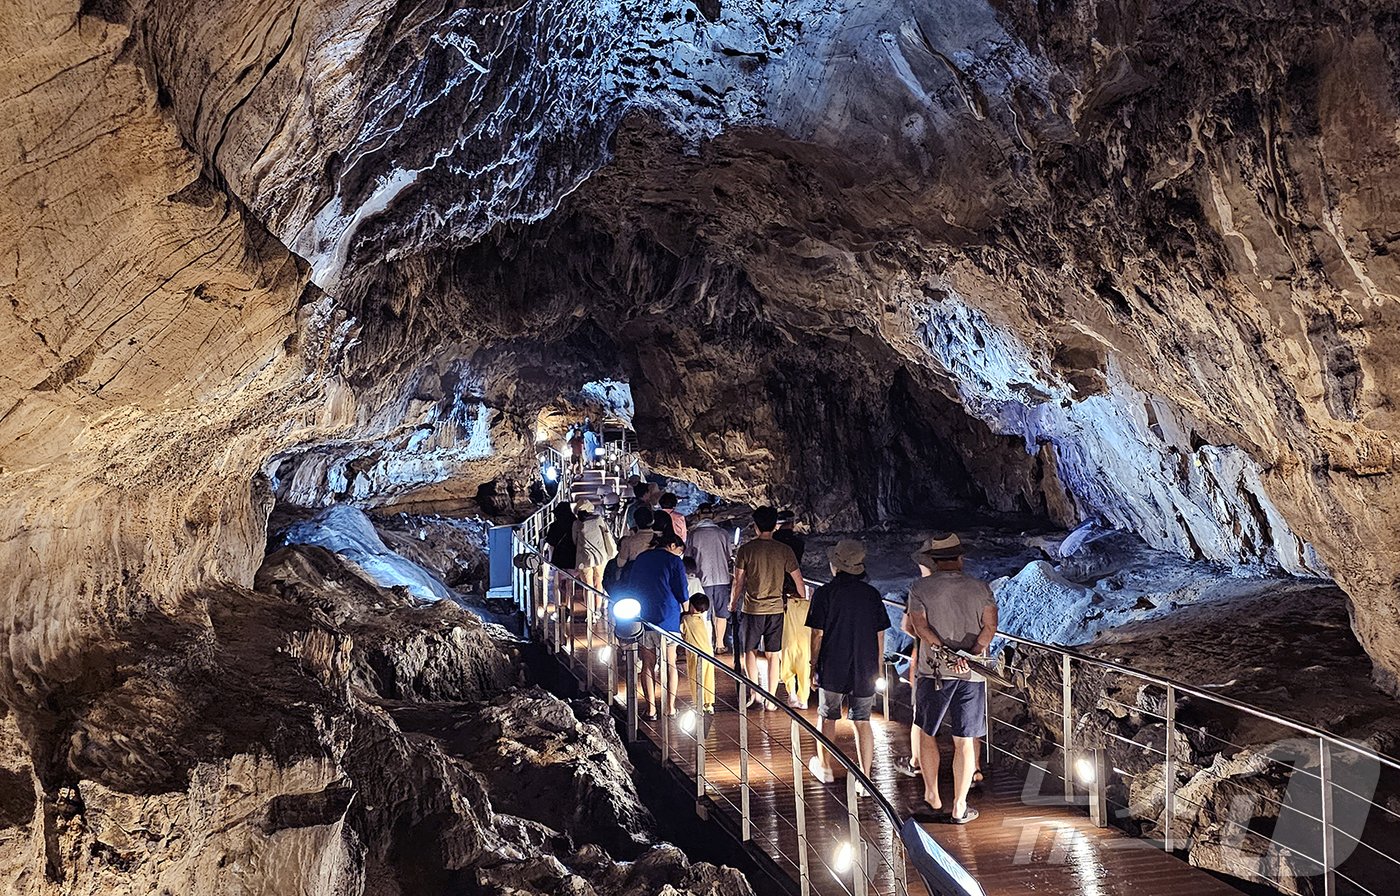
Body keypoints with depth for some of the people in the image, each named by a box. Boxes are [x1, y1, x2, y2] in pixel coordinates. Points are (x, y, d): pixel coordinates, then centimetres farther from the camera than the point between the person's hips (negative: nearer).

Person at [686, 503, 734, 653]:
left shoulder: (693, 535, -7)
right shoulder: (722, 533, -4)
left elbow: (688, 558, 0)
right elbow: (729, 557, 5)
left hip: (702, 580, -1)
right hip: (721, 579, 1)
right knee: (721, 614, 13)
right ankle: (720, 645, 18)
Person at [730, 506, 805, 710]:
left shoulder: (746, 549, -8)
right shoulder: (785, 551, -4)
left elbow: (738, 581, -3)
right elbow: (799, 581, 0)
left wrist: (733, 603, 13)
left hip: (752, 608, -1)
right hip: (776, 609, 1)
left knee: (750, 651, 13)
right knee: (773, 654, 9)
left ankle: (755, 693, 5)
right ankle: (771, 699, 11)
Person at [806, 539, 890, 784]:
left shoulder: (824, 593, -11)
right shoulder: (872, 594, 0)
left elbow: (817, 634, -10)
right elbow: (880, 635, 3)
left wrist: (813, 665, 2)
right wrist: (876, 668, 14)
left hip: (832, 669, -2)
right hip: (865, 671, 2)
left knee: (826, 717, 17)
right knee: (862, 722, 9)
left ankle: (824, 767, 32)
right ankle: (865, 778, 8)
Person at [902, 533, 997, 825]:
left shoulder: (920, 587, -2)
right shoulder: (981, 588, 4)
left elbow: (918, 625, -15)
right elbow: (990, 625, -9)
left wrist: (945, 652, -18)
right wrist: (971, 655, -13)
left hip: (934, 671, -1)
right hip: (972, 676, 1)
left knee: (926, 733, 18)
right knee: (965, 742, 7)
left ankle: (932, 796, 22)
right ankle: (959, 808, 11)